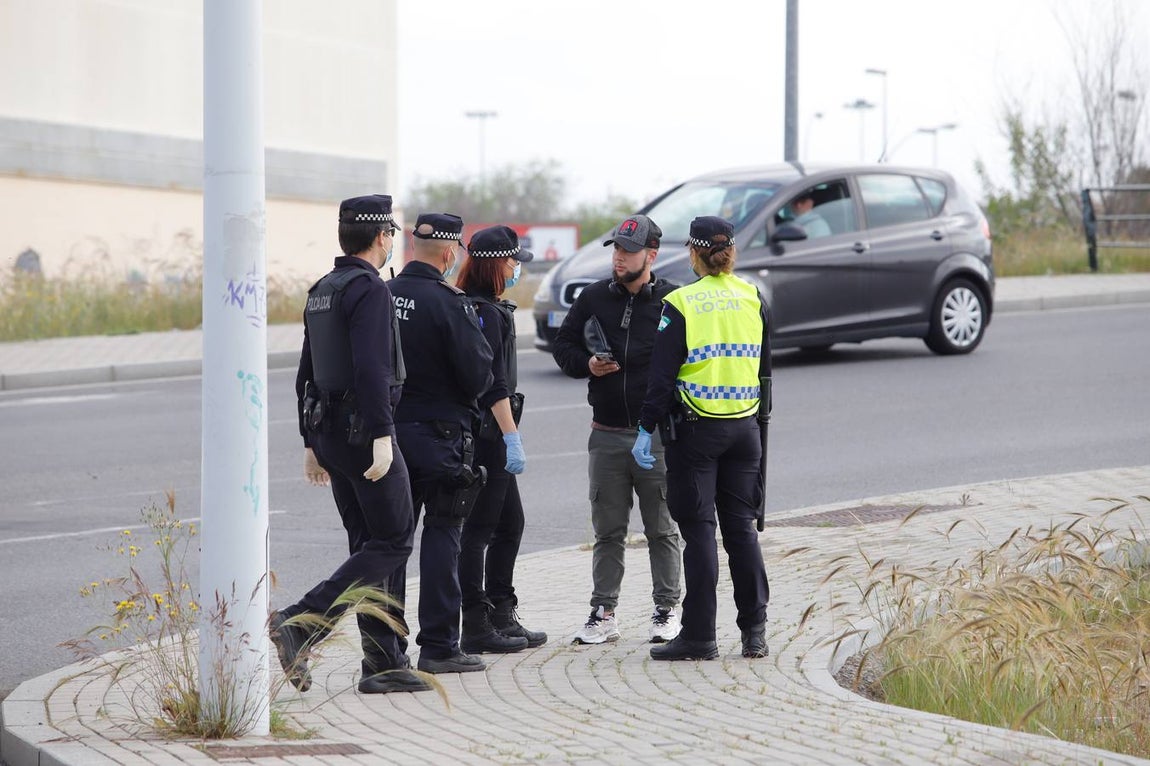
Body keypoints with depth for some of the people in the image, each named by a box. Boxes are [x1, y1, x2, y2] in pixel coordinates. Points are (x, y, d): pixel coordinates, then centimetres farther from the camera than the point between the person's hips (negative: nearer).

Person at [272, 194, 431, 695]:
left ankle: (384, 663, 11)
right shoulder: (369, 289, -13)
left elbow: (307, 371, 19)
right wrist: (381, 437, -25)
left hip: (328, 431, 9)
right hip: (363, 430, -9)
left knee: (369, 543, 11)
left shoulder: (321, 291, 15)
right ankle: (300, 624, -16)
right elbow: (371, 368, -23)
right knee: (392, 542, -4)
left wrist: (312, 442, 23)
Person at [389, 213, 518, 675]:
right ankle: (438, 646, 1)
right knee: (442, 536, 1)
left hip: (389, 428, 6)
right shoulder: (448, 302, -16)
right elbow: (478, 376, -13)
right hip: (439, 433, -6)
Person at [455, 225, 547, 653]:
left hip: (483, 434, 10)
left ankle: (502, 618, 21)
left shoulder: (473, 307, 16)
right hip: (486, 433, -10)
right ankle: (476, 628, -2)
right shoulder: (486, 312, -15)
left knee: (510, 524, 15)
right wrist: (512, 436, -22)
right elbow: (494, 383, -21)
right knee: (479, 528, -6)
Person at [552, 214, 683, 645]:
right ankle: (604, 613, 14)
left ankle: (666, 610, 14)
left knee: (662, 529, 5)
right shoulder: (594, 298, 8)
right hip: (607, 435, 3)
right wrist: (587, 364, -4)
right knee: (608, 530, 8)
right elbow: (563, 346, 16)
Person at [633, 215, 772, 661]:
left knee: (698, 529, 0)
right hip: (744, 427, 4)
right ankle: (754, 631, 10)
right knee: (741, 525, 11)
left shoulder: (680, 304, -9)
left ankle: (699, 636, 0)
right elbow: (764, 368, 12)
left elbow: (662, 374, -10)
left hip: (696, 428, -4)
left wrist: (646, 430, -6)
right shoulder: (753, 299, 4)